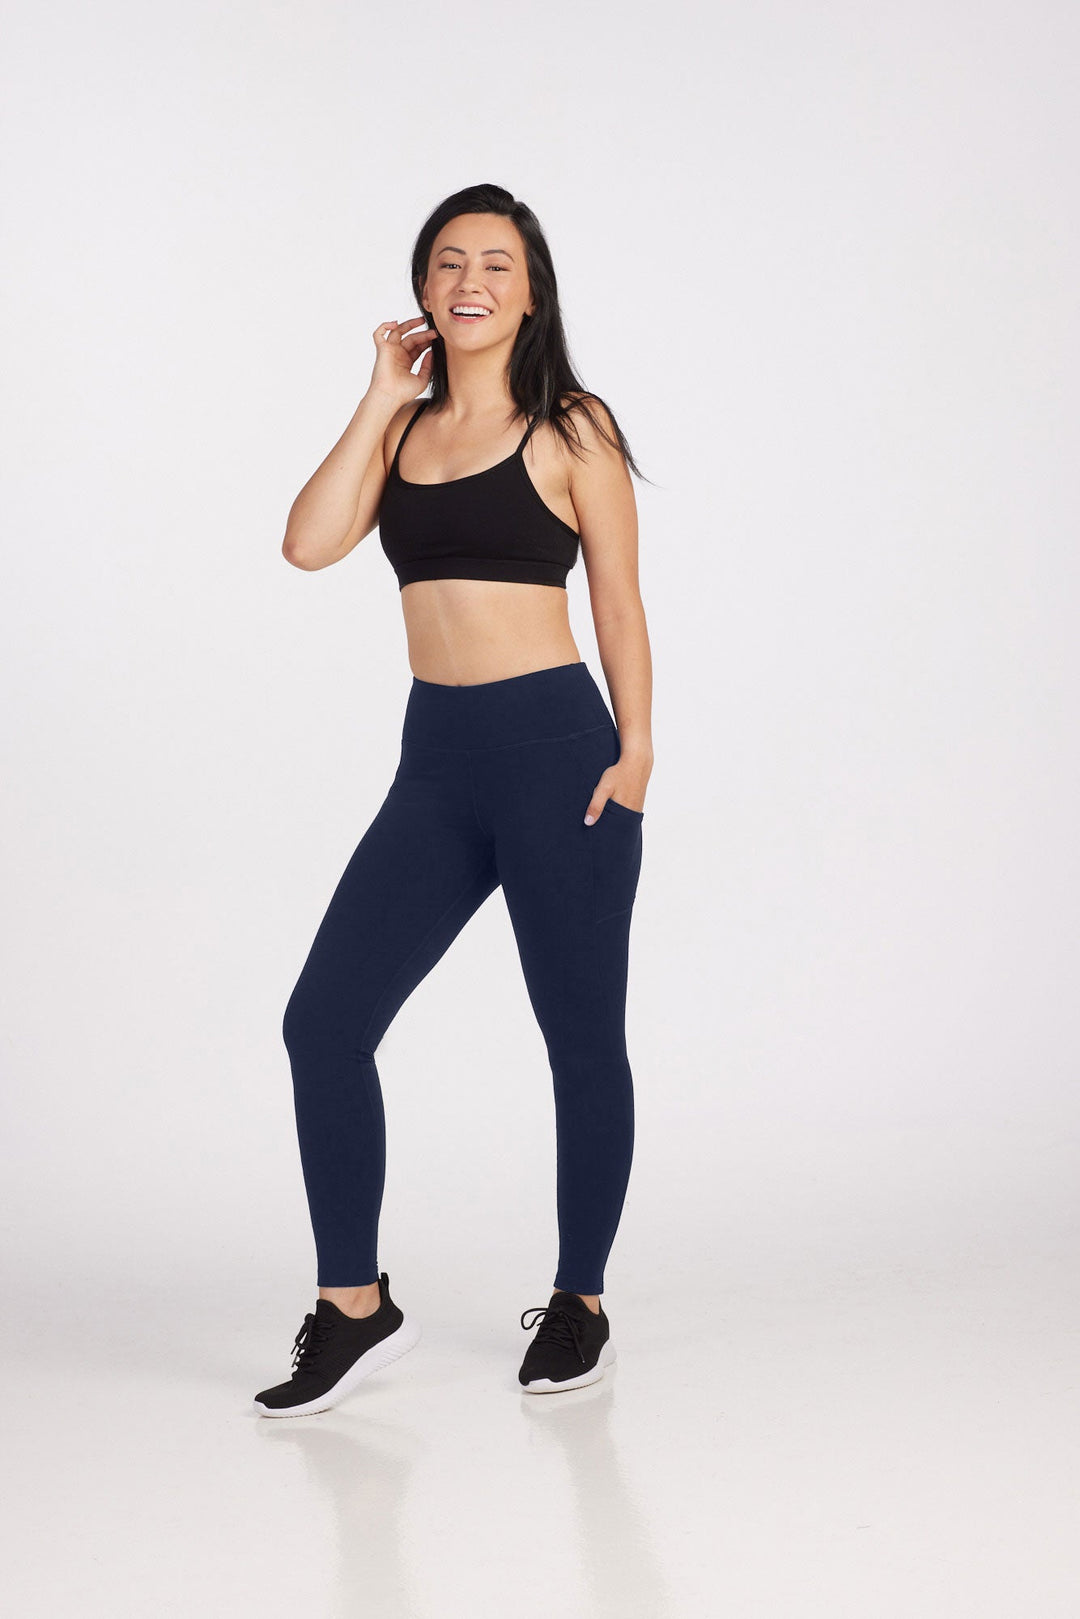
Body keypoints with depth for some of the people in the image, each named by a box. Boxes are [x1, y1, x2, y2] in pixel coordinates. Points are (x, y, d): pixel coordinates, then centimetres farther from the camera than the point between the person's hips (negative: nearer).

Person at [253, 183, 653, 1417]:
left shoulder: (571, 429, 1)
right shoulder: (402, 429, 13)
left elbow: (618, 601, 1)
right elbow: (309, 542, -3)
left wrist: (634, 750, -8)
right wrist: (384, 396, 2)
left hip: (555, 748, -4)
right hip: (436, 760, 5)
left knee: (582, 1035, 6)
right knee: (322, 1020, -3)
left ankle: (578, 1304, 23)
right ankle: (354, 1307, 9)